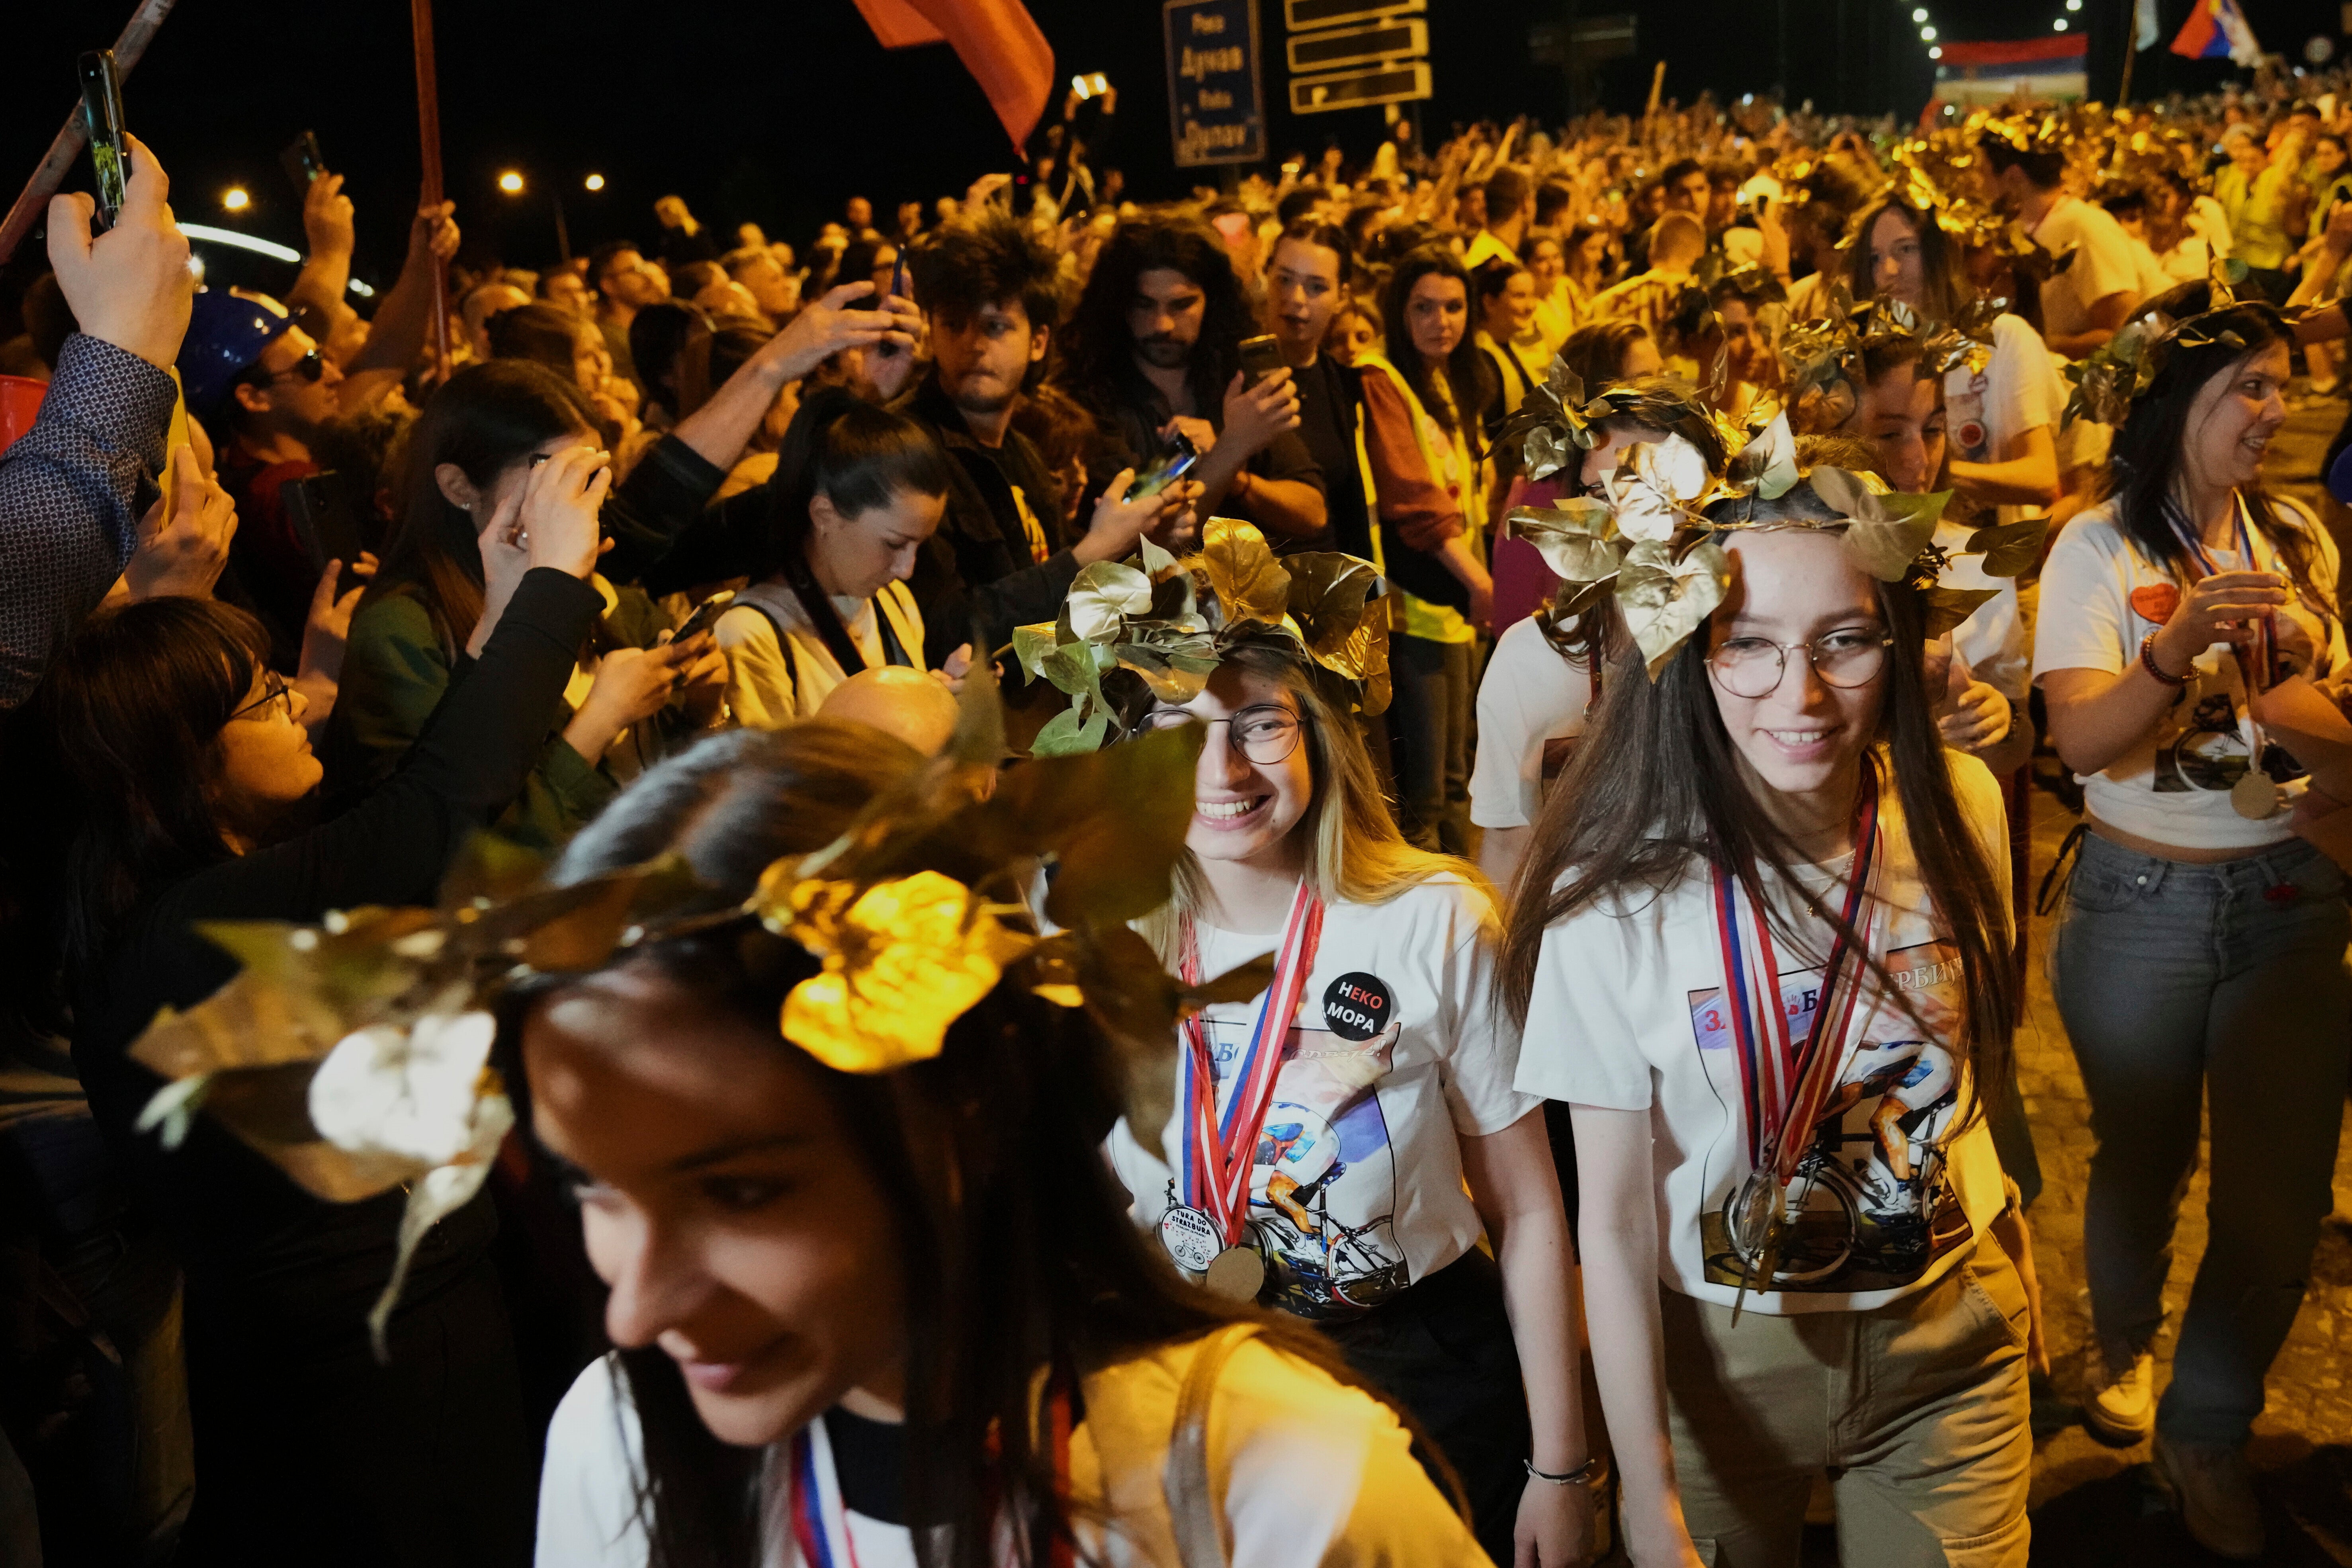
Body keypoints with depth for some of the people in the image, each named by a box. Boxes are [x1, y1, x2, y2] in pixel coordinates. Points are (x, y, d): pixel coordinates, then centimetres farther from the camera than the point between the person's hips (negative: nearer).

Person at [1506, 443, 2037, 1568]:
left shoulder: (1956, 812, -11)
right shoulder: (1617, 894, -23)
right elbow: (1613, 1221, -16)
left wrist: (2009, 1272, 13)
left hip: (1949, 1334, 3)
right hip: (1722, 1353, -2)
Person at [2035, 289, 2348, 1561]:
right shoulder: (2101, 548, -8)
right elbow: (2080, 737, -17)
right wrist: (2174, 651, -35)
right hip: (2146, 895, -3)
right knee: (2143, 1157, 13)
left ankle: (2207, 1432, 21)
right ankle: (2123, 1351, 42)